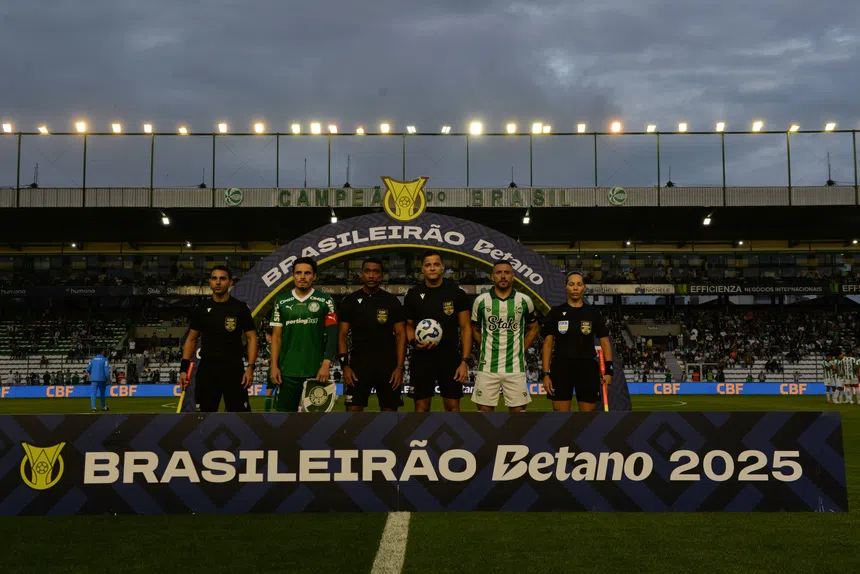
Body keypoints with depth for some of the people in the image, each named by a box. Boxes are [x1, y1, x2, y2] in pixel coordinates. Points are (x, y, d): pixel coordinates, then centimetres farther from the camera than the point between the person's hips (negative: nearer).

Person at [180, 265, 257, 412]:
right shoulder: (201, 309, 6)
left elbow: (251, 338, 0)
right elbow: (191, 339, 11)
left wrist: (250, 367, -11)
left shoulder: (240, 308, 0)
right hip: (207, 369, 3)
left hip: (234, 369, -2)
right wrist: (184, 368, 2)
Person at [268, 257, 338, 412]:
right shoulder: (281, 302, 7)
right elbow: (276, 337, 8)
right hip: (287, 370, 2)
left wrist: (326, 364, -12)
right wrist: (274, 366, -1)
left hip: (316, 371, -2)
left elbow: (332, 335, -2)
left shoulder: (325, 301, 1)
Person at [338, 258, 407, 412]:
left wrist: (400, 366, -8)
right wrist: (345, 365, -8)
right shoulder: (350, 301, 3)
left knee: (389, 410, 5)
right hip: (359, 363, 0)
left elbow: (401, 335, 2)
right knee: (353, 409, -4)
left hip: (388, 364, 0)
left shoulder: (392, 301, 2)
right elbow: (342, 335, 3)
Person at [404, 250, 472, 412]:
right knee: (421, 406, 5)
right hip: (422, 359, 1)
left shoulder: (457, 293, -2)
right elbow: (408, 325, 10)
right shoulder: (413, 295, 2)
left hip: (450, 358, -1)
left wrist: (465, 361, -8)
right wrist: (414, 342, -13)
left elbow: (465, 328, 0)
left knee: (452, 406, 4)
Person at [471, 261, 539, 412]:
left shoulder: (524, 301, 2)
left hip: (515, 367, 0)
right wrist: (486, 349, 5)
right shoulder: (481, 300, 1)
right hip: (487, 367, 0)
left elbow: (534, 329, 13)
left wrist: (521, 349, 5)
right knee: (484, 409, 3)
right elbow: (475, 329, 13)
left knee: (518, 409, 4)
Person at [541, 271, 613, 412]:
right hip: (561, 368, -1)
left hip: (587, 368, 1)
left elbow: (605, 342, 8)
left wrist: (609, 369, -5)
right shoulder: (555, 313, 5)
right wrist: (545, 373, -4)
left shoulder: (593, 313, 8)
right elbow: (548, 343, 4)